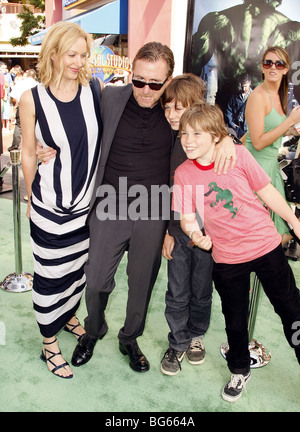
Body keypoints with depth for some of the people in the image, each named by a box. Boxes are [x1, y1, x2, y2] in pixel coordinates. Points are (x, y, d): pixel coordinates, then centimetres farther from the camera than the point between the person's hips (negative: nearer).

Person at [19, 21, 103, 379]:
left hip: (88, 202, 3)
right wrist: (33, 198, 8)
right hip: (51, 206, -3)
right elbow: (28, 154, 0)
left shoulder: (95, 90, -3)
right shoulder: (33, 99, -9)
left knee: (80, 266, 20)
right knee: (51, 274, 8)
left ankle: (69, 315, 49)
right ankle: (49, 343, 31)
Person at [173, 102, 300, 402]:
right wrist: (195, 233, -26)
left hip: (266, 245, -1)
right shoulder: (182, 173, -5)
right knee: (235, 319, 17)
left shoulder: (238, 155, -10)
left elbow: (266, 191, -2)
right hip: (226, 258, 2)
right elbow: (187, 217, -4)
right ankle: (240, 371, 41)